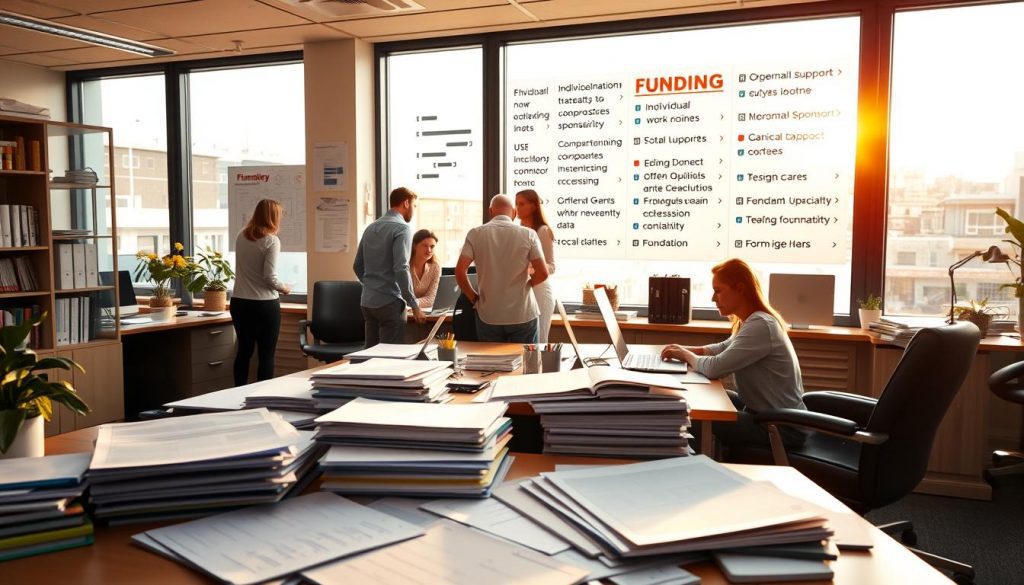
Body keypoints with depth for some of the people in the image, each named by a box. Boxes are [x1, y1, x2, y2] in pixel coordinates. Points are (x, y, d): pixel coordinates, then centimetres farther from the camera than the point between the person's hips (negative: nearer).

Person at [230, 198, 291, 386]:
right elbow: (270, 277, -17)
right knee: (266, 355, 4)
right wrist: (284, 288, 0)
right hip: (265, 305, -6)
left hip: (239, 302, 6)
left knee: (244, 351, 16)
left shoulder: (240, 237, 6)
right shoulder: (271, 240, -13)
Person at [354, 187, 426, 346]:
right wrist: (415, 305, -15)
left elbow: (357, 266, 18)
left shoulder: (371, 227, 13)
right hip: (389, 302, -8)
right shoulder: (402, 228, -10)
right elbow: (401, 269, -19)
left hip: (367, 301, 8)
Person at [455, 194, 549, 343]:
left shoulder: (475, 234, -1)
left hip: (488, 316, 1)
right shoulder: (528, 234, -3)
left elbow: (460, 271, -7)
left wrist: (474, 298, 6)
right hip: (523, 315, -1)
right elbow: (542, 273, -8)